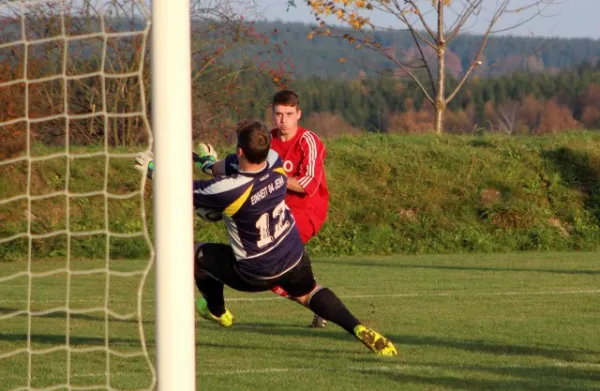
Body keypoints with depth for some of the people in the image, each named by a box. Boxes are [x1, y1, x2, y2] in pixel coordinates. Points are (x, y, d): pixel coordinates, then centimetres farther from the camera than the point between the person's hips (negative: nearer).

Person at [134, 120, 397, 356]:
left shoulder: (228, 190, -34)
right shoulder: (275, 163, -16)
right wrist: (211, 162, 22)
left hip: (255, 275, -5)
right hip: (295, 258, 5)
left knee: (197, 253, 16)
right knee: (307, 293, 30)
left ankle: (217, 312, 43)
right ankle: (358, 329, 4)